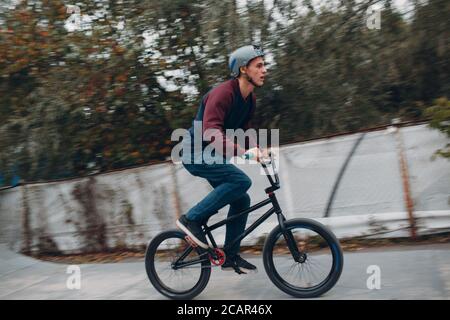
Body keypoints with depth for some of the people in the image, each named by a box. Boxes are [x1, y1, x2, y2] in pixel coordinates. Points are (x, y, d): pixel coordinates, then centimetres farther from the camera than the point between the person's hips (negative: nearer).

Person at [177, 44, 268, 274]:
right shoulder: (223, 93, -23)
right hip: (196, 153, -9)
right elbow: (211, 132, -35)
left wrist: (257, 150, -5)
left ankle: (231, 256, 16)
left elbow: (243, 130, 15)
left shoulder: (250, 98, 6)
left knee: (242, 201, 4)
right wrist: (244, 152, -46)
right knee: (241, 181, -25)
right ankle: (192, 219, -15)